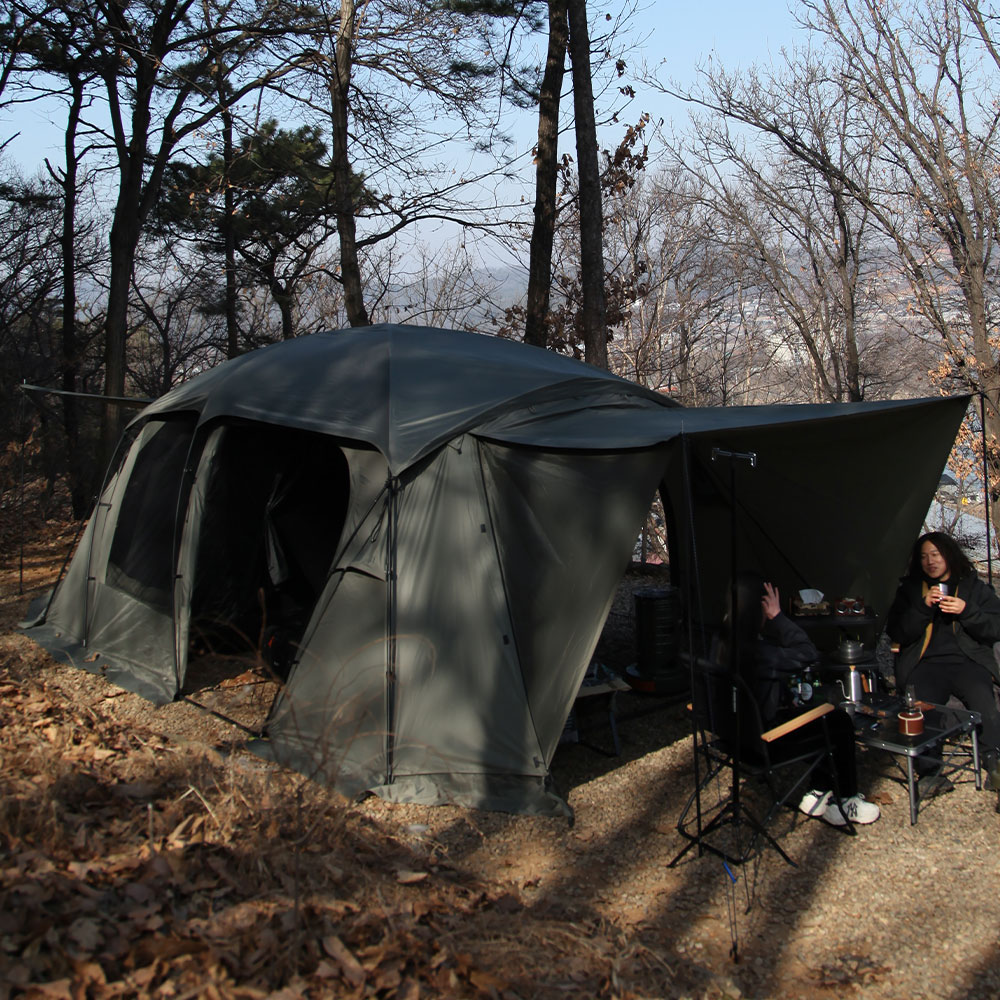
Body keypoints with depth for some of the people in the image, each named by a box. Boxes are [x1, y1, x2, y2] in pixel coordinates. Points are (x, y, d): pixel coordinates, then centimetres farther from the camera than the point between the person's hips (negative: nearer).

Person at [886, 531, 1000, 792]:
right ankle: (930, 771, -32)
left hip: (967, 661, 0)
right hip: (925, 664, 0)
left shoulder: (974, 587, 17)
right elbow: (897, 633, 7)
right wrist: (923, 607, -6)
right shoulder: (910, 590, 19)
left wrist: (966, 612, -10)